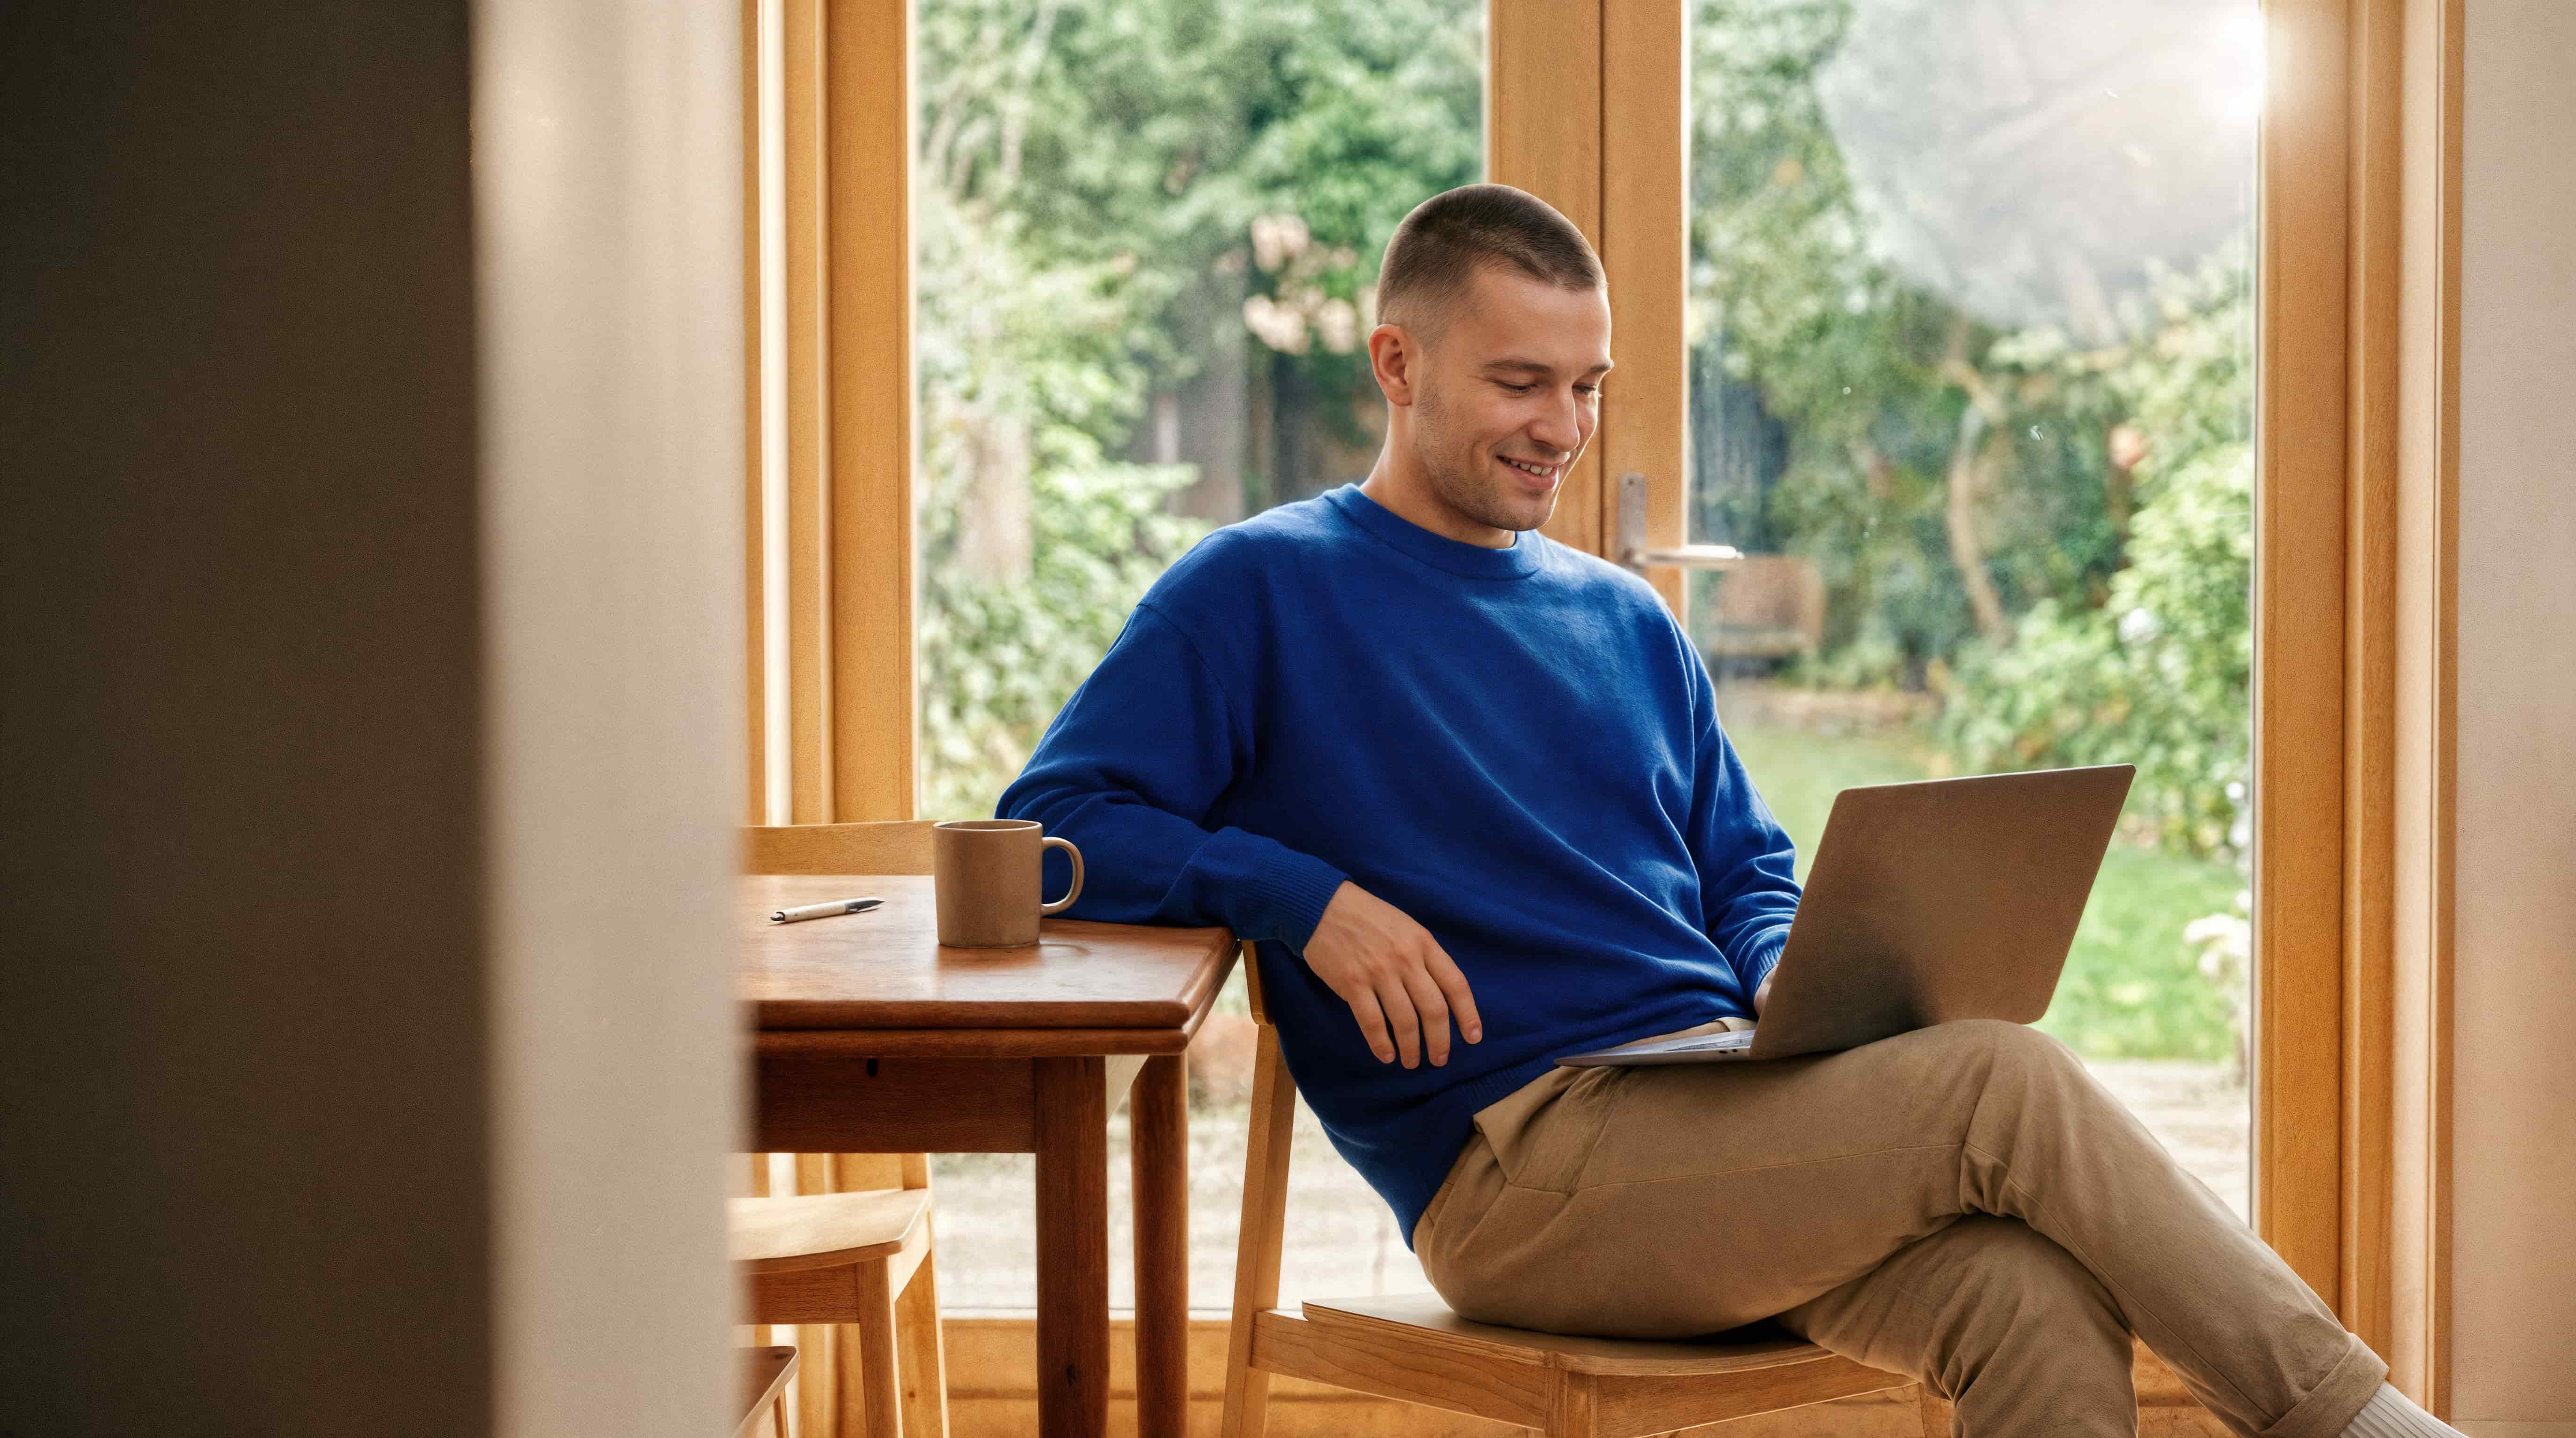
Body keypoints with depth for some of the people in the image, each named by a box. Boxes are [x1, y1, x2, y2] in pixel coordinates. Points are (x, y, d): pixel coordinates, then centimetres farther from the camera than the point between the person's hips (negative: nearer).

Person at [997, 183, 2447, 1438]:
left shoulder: (1625, 619, 23)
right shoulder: (1259, 590, 4)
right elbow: (1055, 823, -4)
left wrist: (1795, 974, 3)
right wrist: (1308, 897, -18)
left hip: (1721, 1106, 6)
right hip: (1518, 1159, -6)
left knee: (2043, 1301, -25)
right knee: (2004, 1078, -23)